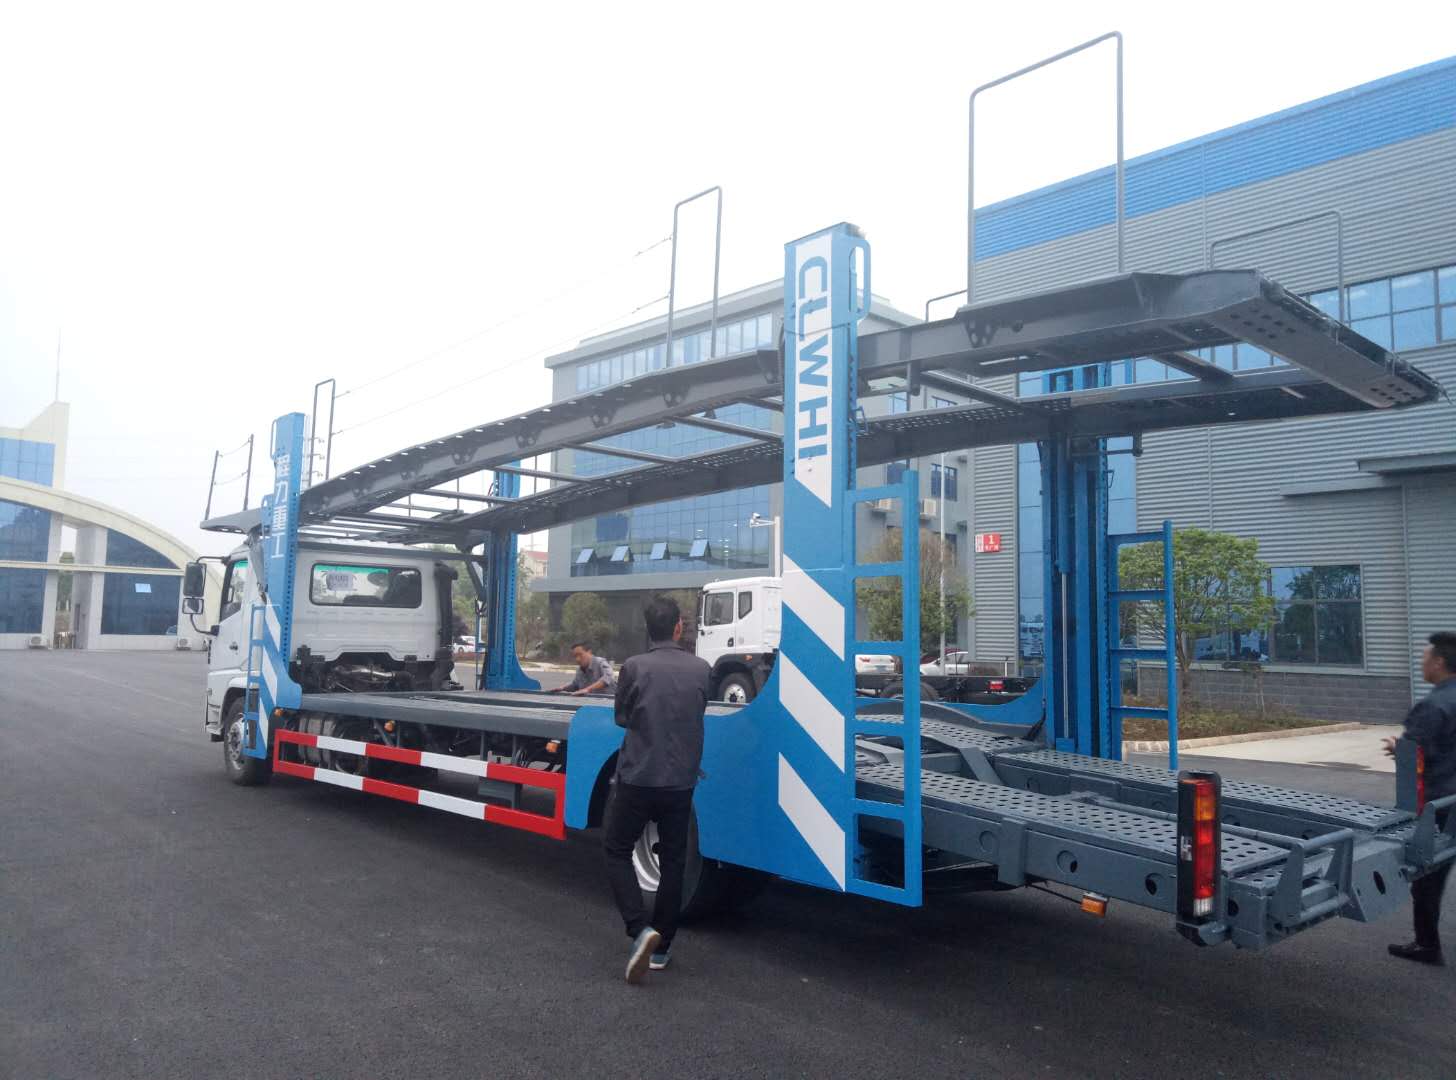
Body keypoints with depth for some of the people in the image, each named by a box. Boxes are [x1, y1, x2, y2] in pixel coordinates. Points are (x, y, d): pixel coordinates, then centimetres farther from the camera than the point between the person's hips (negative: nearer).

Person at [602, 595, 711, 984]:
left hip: (637, 778, -3)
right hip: (680, 781, 3)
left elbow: (621, 718, 3)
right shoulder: (702, 670, -3)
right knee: (673, 861, 15)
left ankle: (640, 930, -4)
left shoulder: (635, 667, -11)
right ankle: (661, 947, 21)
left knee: (617, 851, 13)